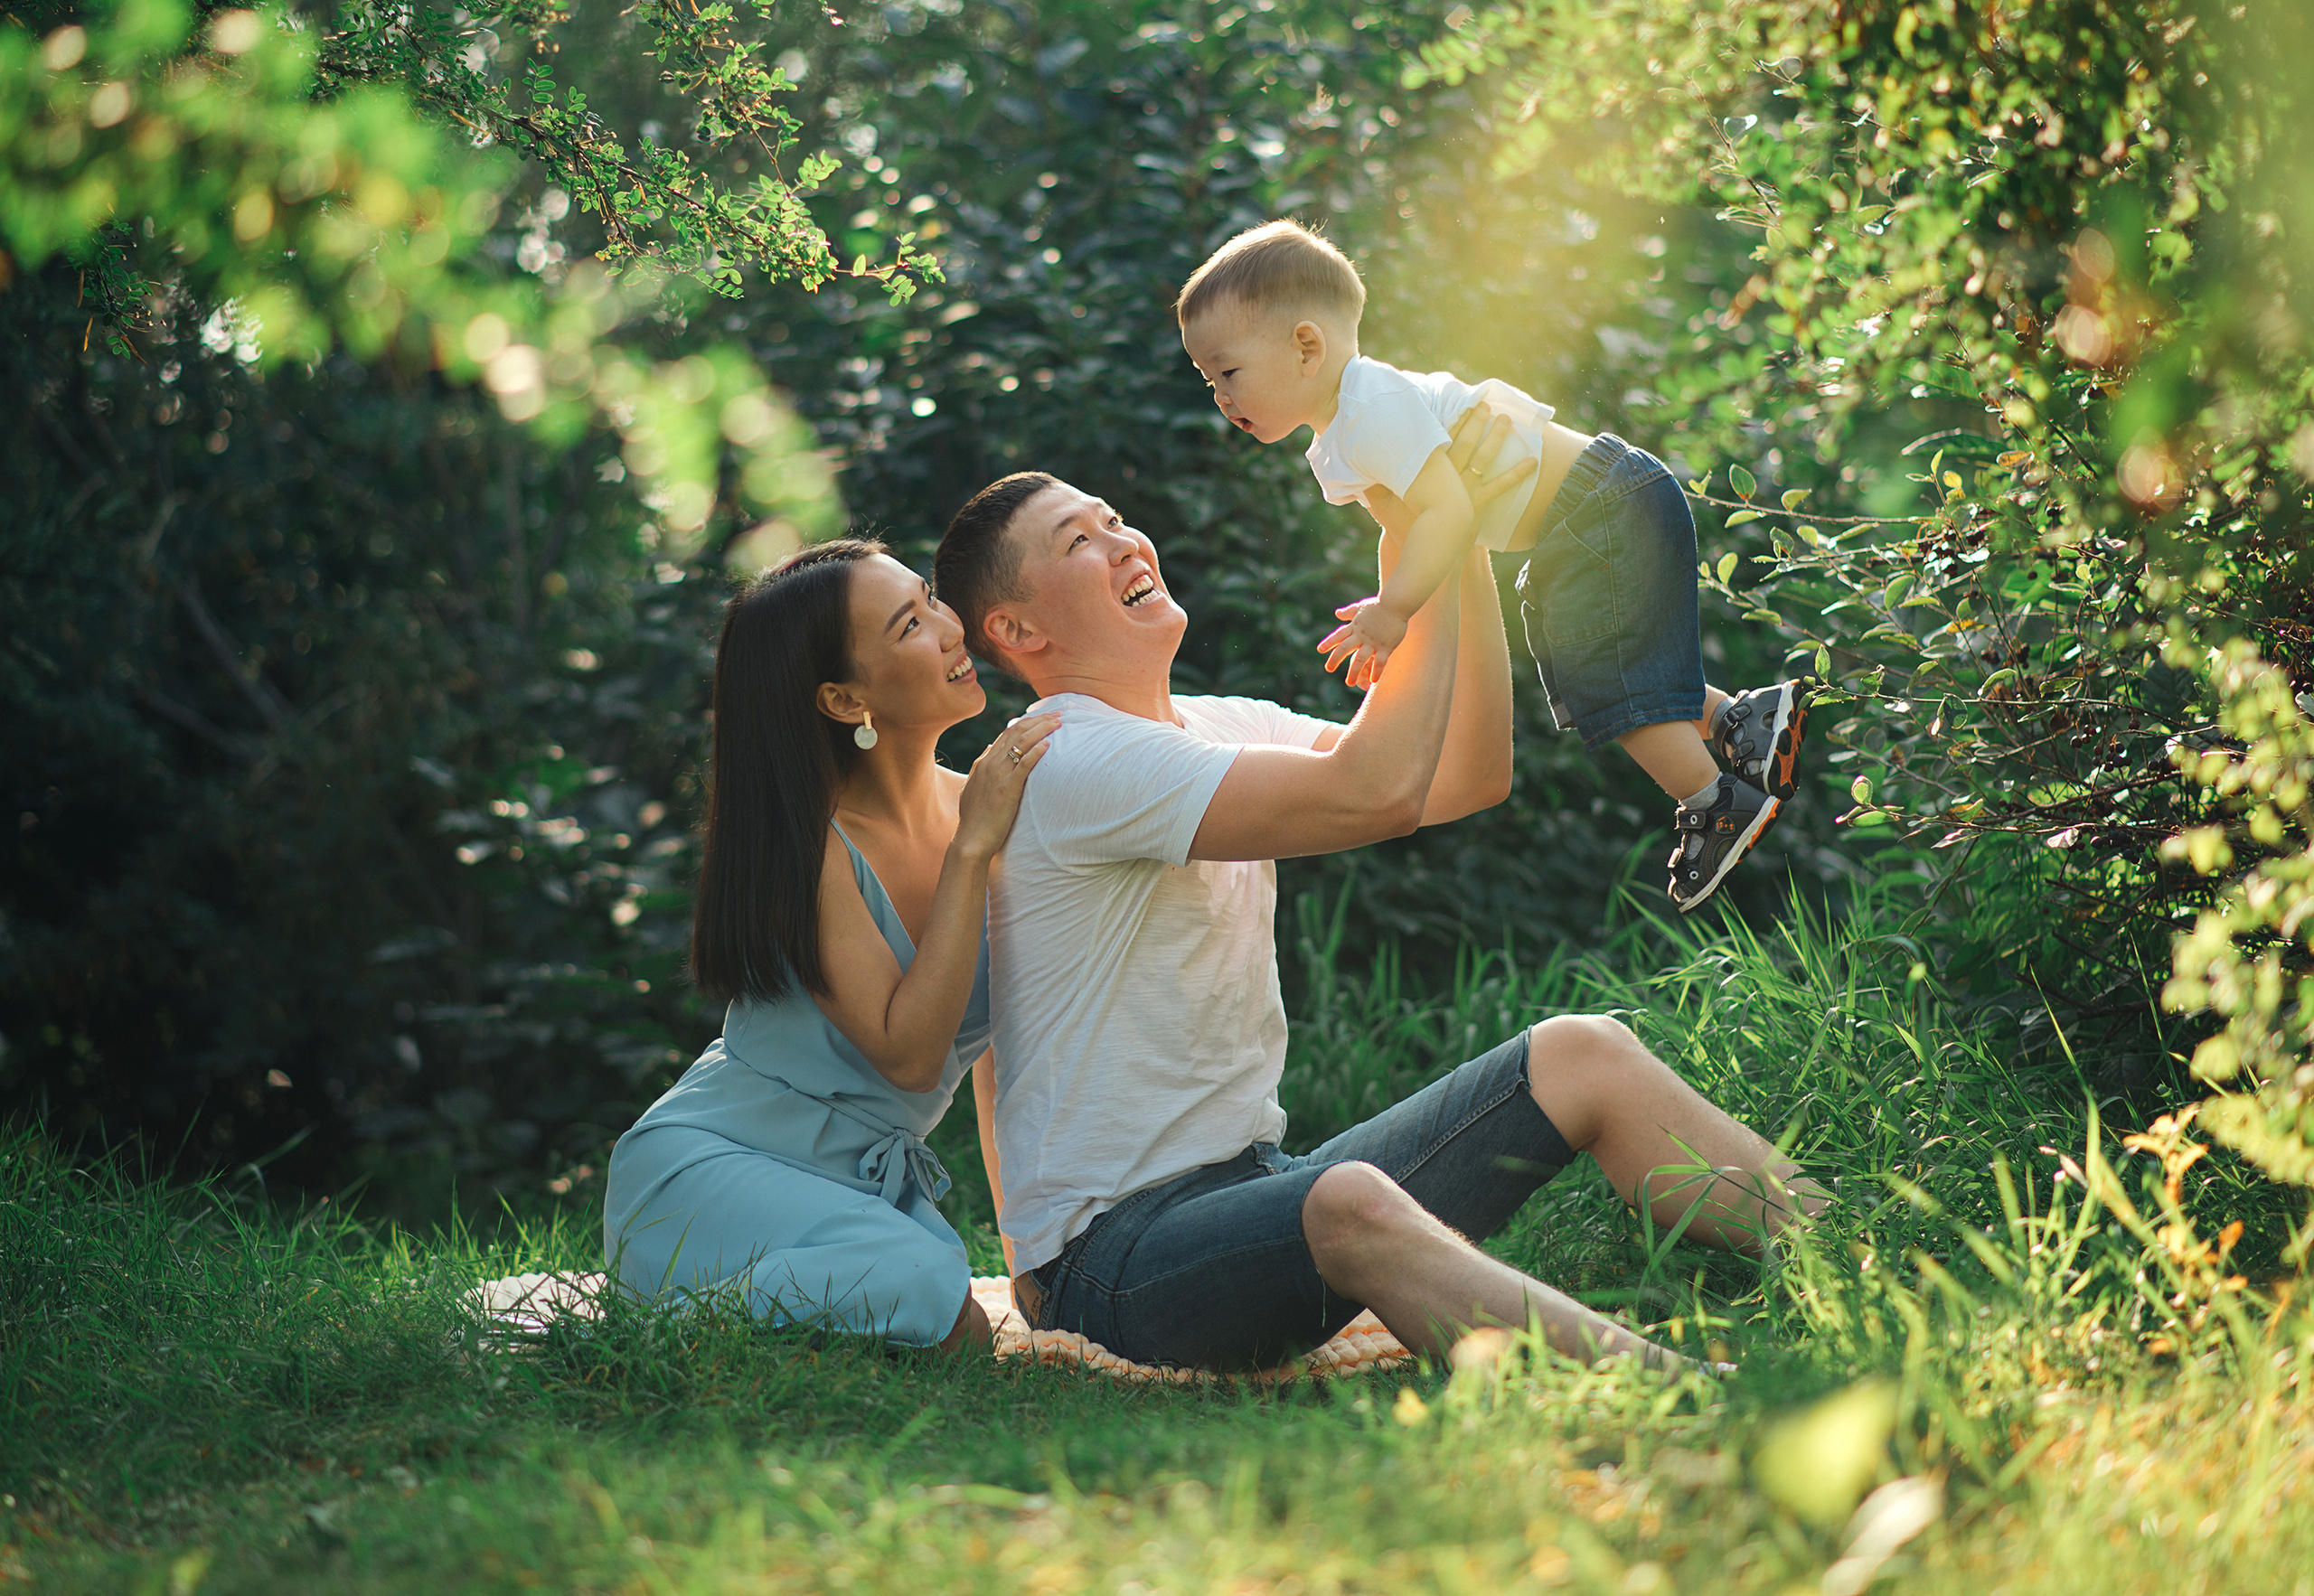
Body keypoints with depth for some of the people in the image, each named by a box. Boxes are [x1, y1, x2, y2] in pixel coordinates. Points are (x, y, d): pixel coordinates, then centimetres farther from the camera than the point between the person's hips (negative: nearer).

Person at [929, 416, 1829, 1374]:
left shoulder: (1221, 728, 15)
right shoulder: (1069, 765, -16)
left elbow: (1470, 777, 10)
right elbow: (1379, 791, -24)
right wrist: (1418, 550, -15)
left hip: (1257, 1188, 10)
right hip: (1115, 1251, -10)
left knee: (1580, 1057, -2)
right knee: (1351, 1202, -41)